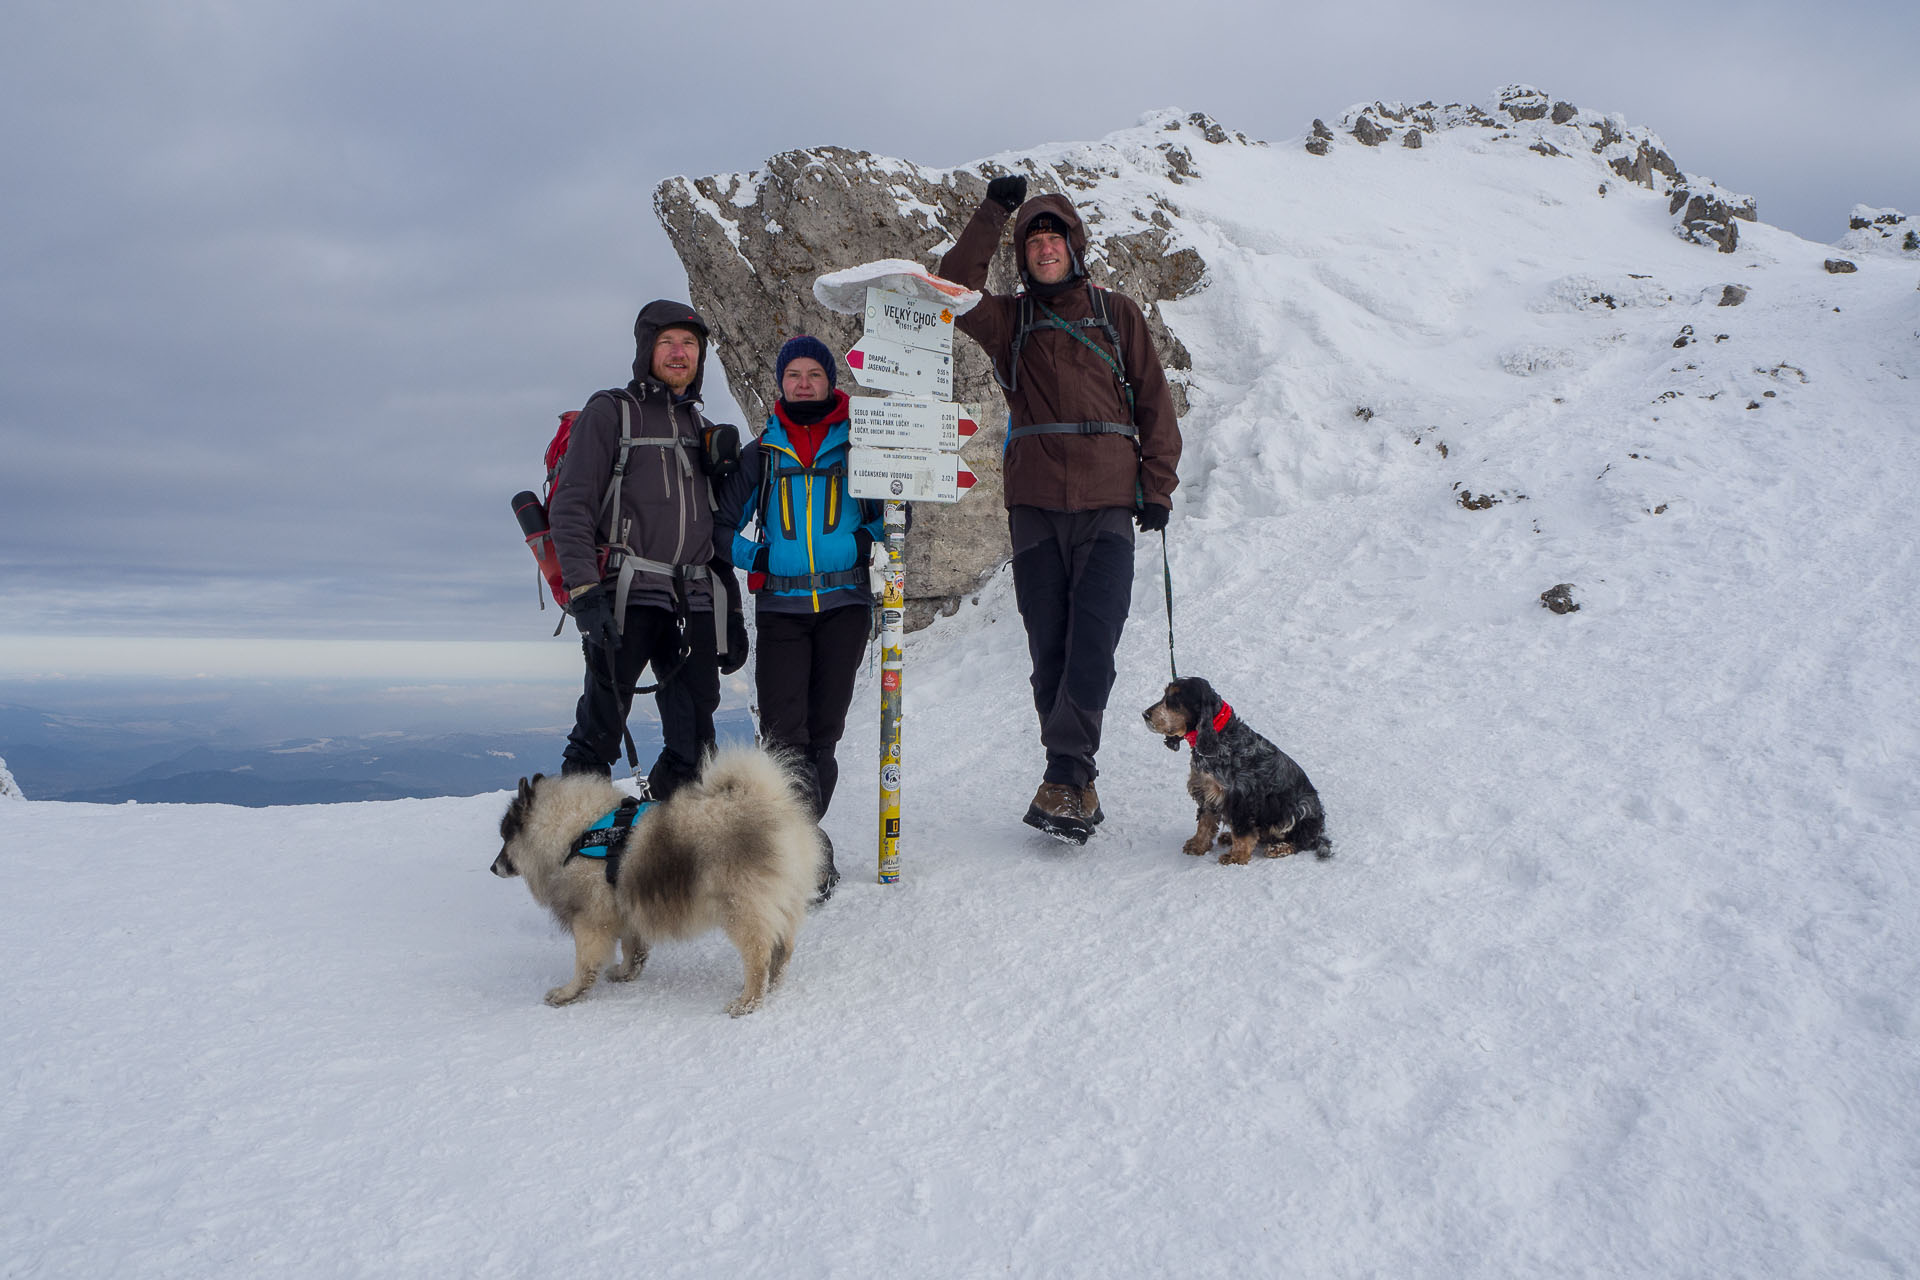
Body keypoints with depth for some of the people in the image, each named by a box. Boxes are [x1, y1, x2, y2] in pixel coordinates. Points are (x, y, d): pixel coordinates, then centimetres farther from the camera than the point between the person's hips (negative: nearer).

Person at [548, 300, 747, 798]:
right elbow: (571, 509, -4)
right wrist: (585, 593, -16)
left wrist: (732, 610, 17)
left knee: (695, 739, 2)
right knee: (603, 718, -10)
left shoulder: (701, 428, 23)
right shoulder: (609, 412, 6)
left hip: (692, 602, 5)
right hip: (626, 594, -5)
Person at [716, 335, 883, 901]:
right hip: (781, 605, 0)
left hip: (845, 600, 0)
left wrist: (862, 541, -6)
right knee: (783, 729, -13)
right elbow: (721, 523, 14)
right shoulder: (759, 454, 11)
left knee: (824, 726, 1)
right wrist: (757, 558, 0)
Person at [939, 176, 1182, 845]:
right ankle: (1078, 789, 10)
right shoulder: (1009, 319, 15)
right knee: (1050, 652, 2)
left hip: (1108, 506, -1)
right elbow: (955, 289, -4)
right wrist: (992, 213, -7)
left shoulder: (1117, 313, 14)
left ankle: (1062, 778, -12)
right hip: (1035, 506, 1)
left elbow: (1154, 402, 12)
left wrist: (1158, 485, 4)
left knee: (1092, 647, -14)